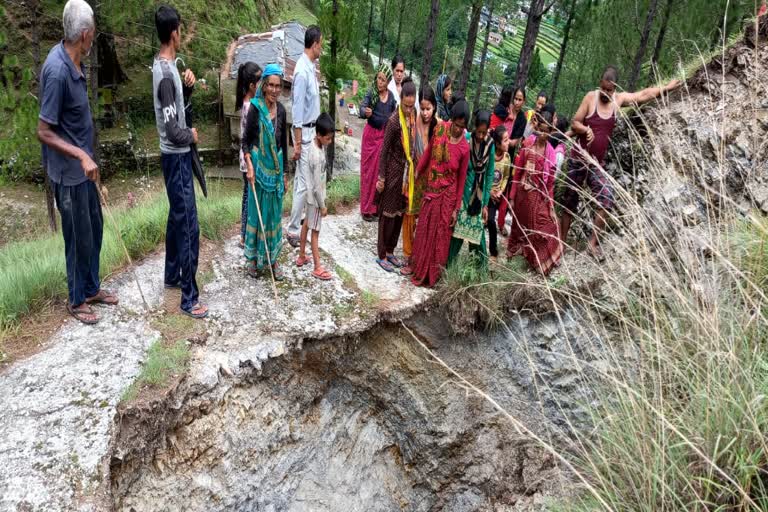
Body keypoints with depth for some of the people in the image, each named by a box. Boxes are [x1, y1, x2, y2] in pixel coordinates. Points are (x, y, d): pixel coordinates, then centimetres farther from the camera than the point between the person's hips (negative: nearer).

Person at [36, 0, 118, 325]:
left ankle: (92, 288, 35)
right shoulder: (57, 70, -25)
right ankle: (76, 300, 24)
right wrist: (81, 156, -32)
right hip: (68, 172, -9)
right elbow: (44, 132, -23)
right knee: (79, 237, 5)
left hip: (83, 167, 9)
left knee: (95, 228, 18)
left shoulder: (73, 61, 3)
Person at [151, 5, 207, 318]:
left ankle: (172, 276, 36)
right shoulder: (166, 74, -23)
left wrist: (188, 87, 1)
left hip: (175, 156, 10)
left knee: (177, 219, 21)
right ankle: (189, 299, -1)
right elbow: (172, 131, -27)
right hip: (177, 158, -10)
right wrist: (192, 136, -7)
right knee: (189, 227, -7)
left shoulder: (163, 65, 8)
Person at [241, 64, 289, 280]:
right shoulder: (255, 108, -9)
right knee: (257, 210, 5)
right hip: (258, 165, -4)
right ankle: (253, 258, 19)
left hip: (276, 167, 4)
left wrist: (284, 173, 12)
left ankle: (272, 258, 22)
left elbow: (284, 143, 10)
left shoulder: (281, 110, 4)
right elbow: (245, 140, -7)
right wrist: (249, 166, -20)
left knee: (274, 212, 10)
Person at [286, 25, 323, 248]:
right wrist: (297, 143, -20)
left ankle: (299, 218, 32)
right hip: (304, 132, -10)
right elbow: (297, 108, -21)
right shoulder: (303, 72, -21)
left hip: (311, 130, 10)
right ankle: (292, 230, 0)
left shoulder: (310, 67, 7)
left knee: (301, 178, 18)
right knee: (305, 183, -7)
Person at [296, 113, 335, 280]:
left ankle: (301, 257, 36)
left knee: (307, 224, 20)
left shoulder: (314, 144, -2)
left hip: (310, 194, 9)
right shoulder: (317, 156, -30)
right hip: (315, 197, -9)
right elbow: (317, 185, -25)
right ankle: (317, 268, 11)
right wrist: (322, 205, -16)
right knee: (315, 231, 0)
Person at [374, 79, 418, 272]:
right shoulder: (394, 121, -21)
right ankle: (381, 255, 16)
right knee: (388, 214, 3)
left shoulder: (413, 114, 0)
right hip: (394, 171, -7)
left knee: (401, 213, 14)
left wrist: (413, 167, 14)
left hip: (407, 171, 7)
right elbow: (384, 150, -15)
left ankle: (390, 251, 28)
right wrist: (381, 178, -12)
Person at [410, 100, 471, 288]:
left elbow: (462, 178, -9)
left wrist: (457, 208, -7)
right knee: (425, 231, 14)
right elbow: (427, 153, 3)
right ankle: (420, 270, 33)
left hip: (447, 195, -3)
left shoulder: (464, 147, -15)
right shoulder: (440, 128, -8)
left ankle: (432, 275, 26)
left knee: (440, 235, 9)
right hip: (430, 190, 3)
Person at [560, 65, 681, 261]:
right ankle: (562, 242, 13)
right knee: (570, 202, 3)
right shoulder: (591, 97, -7)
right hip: (578, 160, -3)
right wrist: (586, 129, -25)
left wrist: (667, 87, 15)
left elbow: (644, 94, 14)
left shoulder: (619, 99, 3)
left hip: (597, 163, 3)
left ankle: (594, 243, -2)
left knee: (606, 200, -12)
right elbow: (574, 123, -6)